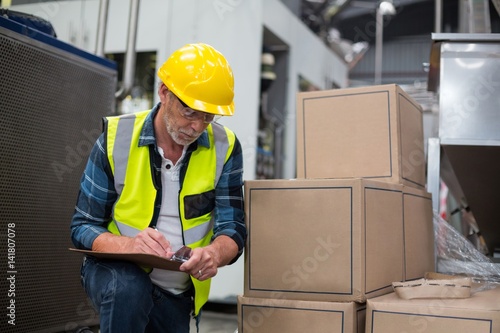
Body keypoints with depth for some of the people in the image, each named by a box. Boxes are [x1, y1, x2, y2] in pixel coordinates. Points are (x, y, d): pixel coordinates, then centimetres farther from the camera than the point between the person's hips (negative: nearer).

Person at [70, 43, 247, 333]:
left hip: (179, 294, 3)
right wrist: (129, 245, -34)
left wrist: (215, 253, -37)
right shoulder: (117, 138, -15)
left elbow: (233, 228, -12)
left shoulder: (225, 147, -10)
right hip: (116, 273, -3)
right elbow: (83, 227, -12)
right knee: (128, 289, -34)